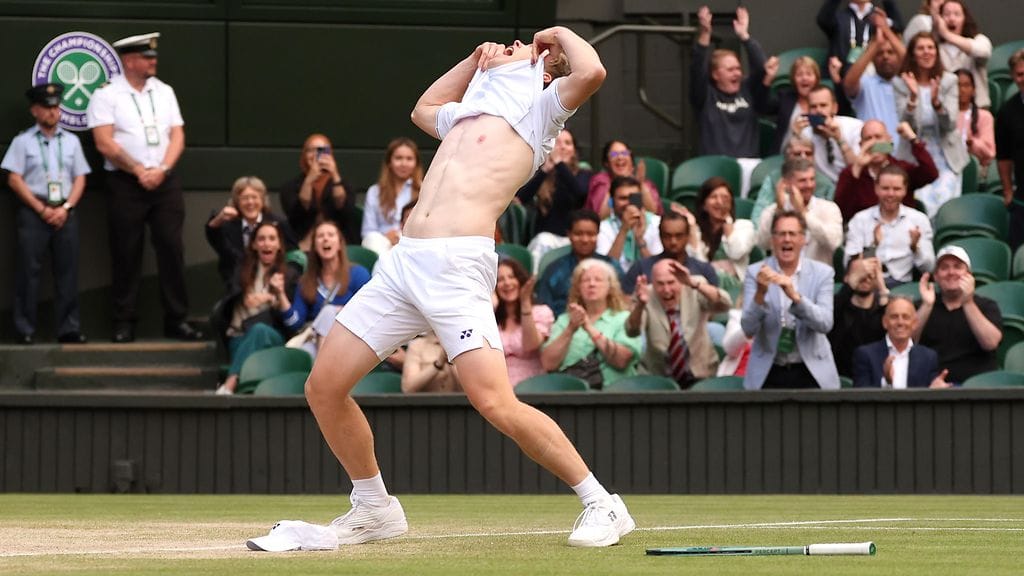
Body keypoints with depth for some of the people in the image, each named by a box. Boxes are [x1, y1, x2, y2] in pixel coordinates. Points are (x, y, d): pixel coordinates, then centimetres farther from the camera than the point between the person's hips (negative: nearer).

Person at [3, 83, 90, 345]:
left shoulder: (71, 141, 13)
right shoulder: (23, 141, 3)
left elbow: (80, 178, 10)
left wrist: (65, 208, -5)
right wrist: (42, 210, -9)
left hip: (65, 212, 3)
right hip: (33, 212, -3)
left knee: (67, 271, 2)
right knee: (28, 270, -5)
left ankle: (69, 328, 4)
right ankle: (24, 329, -4)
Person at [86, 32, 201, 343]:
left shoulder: (164, 92, 12)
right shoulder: (107, 94, -2)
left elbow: (177, 136, 8)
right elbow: (104, 144, -9)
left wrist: (162, 170, -8)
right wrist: (140, 171, -11)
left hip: (166, 182, 4)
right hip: (125, 183, -4)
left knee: (172, 249, 0)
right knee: (126, 254, 0)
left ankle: (177, 320, 4)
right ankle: (124, 323, 6)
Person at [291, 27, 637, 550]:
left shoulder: (539, 107, 7)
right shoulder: (471, 110, 29)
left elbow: (590, 72, -14)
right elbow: (423, 109, 52)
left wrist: (561, 34, 6)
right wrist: (476, 59, 39)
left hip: (457, 265, -8)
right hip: (402, 262, 8)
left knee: (495, 403, -20)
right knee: (323, 387, 6)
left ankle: (602, 506, -7)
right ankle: (374, 509, 23)